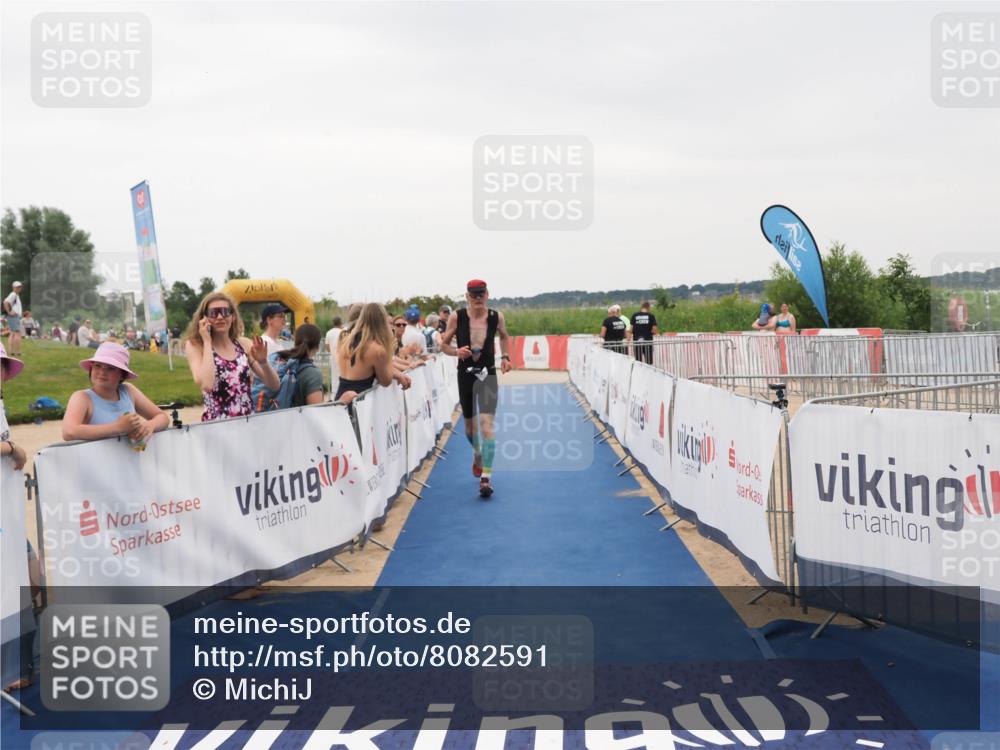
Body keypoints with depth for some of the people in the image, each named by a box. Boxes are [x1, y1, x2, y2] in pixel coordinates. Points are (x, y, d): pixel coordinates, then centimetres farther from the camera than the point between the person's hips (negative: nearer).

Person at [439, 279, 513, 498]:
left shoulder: (497, 316, -5)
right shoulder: (457, 317, -8)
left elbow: (504, 337, 17)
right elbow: (443, 344, 0)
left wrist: (506, 357, 2)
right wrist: (456, 352, -20)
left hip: (488, 375, -1)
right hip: (465, 374, 1)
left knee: (487, 422, -16)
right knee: (469, 423, 17)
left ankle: (486, 477, -16)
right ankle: (477, 453, 51)